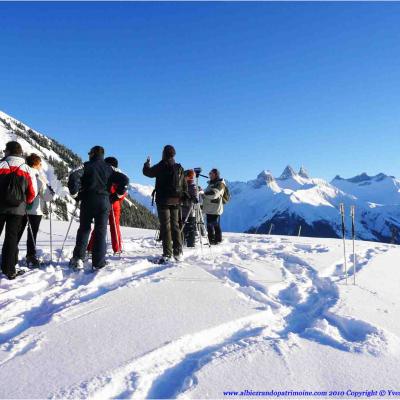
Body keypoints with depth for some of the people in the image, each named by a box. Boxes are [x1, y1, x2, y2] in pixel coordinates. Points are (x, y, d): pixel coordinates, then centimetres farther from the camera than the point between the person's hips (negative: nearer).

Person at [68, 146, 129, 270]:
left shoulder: (87, 166, 2)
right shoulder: (109, 168, 10)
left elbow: (73, 177, -13)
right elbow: (125, 180, 3)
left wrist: (75, 194, -2)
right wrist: (115, 196, 7)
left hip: (87, 201, -1)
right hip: (104, 202, 1)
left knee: (84, 229, 12)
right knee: (101, 232, 4)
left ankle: (78, 258, 5)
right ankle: (98, 263, 2)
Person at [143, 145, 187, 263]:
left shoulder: (160, 167, -8)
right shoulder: (179, 168, 6)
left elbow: (147, 172, 9)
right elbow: (184, 185, 10)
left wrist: (147, 163, 28)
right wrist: (184, 197, 19)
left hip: (163, 200, -4)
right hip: (176, 201, 4)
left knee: (165, 226, -3)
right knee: (175, 225, 11)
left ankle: (167, 254, -5)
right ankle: (178, 253, 13)